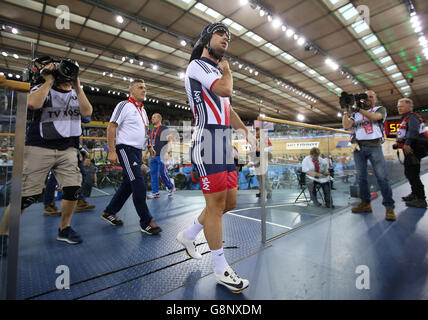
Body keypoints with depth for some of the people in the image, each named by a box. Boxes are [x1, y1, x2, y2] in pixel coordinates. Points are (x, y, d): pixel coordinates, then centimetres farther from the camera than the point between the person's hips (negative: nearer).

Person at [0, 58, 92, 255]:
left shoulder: (76, 94, 17)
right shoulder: (43, 88, 6)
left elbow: (87, 112, -3)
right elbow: (32, 104, -17)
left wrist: (77, 87, -2)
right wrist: (49, 81, -5)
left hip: (68, 150, 4)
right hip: (39, 148, -3)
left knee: (73, 188, -4)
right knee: (27, 194, -4)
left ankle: (64, 229, 14)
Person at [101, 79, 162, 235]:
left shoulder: (143, 110, 19)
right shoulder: (124, 105, -5)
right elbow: (111, 127, -10)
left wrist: (149, 145, 16)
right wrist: (111, 151, -16)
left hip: (138, 151, 9)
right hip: (126, 149, -8)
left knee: (128, 184, 12)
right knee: (139, 185, -13)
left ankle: (109, 213, 29)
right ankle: (146, 222, -4)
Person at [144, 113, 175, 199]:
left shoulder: (164, 129, -1)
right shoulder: (151, 131, 20)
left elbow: (170, 141, -8)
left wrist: (167, 152, -20)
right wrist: (145, 153, 20)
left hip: (161, 155, -7)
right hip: (153, 155, 7)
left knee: (162, 173, -8)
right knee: (153, 174, 4)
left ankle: (171, 187, 14)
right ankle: (155, 193, 10)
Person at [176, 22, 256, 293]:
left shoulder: (217, 72, 29)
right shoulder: (197, 65, 0)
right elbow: (225, 89, -17)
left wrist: (246, 132, 26)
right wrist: (227, 70, 5)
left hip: (225, 142, 10)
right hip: (208, 141, -9)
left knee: (230, 202, 10)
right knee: (216, 204, -6)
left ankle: (188, 235, 30)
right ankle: (221, 269, 11)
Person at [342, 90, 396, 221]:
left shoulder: (380, 109, 13)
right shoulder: (355, 114, 18)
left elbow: (374, 117, -10)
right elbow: (346, 126, 2)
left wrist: (359, 109, -10)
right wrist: (346, 110, 0)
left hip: (374, 146, -2)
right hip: (359, 148, 3)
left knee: (382, 177, -9)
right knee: (361, 177, 2)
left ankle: (389, 207, -3)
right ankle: (365, 203, 10)